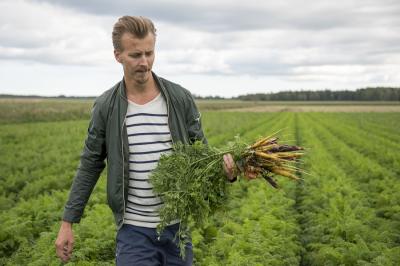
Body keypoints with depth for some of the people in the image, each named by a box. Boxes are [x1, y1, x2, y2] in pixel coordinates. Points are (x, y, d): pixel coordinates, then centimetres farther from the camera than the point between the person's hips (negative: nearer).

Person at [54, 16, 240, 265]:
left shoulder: (181, 98, -3)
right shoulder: (106, 106, -3)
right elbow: (90, 166, 4)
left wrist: (225, 165, -22)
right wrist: (67, 222, 3)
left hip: (178, 225, 1)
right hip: (134, 230, -1)